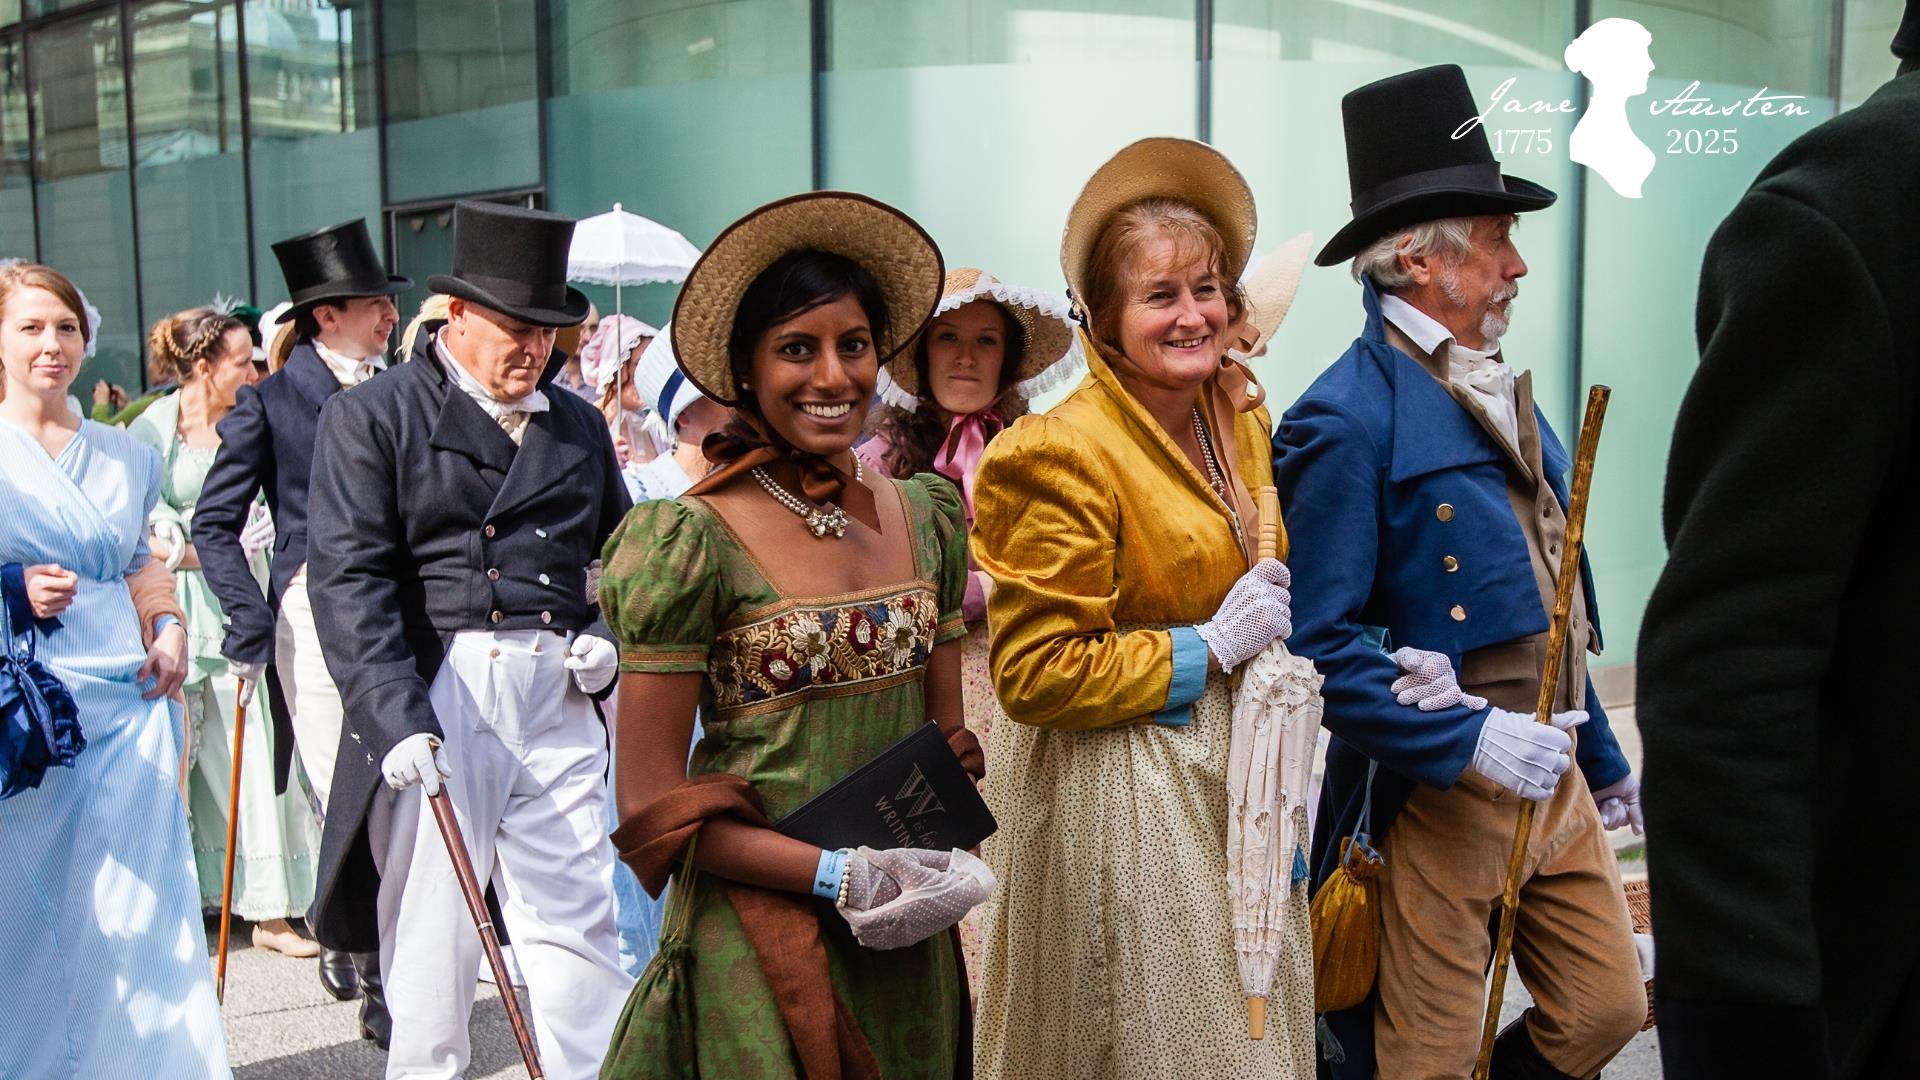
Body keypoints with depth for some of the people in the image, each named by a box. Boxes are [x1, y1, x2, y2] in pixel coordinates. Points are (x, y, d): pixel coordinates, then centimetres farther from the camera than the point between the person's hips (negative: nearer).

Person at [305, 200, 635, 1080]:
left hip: (555, 696, 4)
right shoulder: (370, 416, 1)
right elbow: (349, 578, -8)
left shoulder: (579, 426, 15)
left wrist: (609, 639, 5)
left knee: (579, 925, 2)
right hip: (432, 696, -3)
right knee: (430, 937, 5)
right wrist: (396, 715, -19)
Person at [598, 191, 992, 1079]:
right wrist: (838, 876, -18)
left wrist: (939, 863, -6)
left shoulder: (926, 517, 4)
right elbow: (651, 807, -12)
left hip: (910, 941, 5)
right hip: (758, 934, -5)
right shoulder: (693, 541, -12)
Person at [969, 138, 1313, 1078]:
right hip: (1119, 789, -7)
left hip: (1233, 775, 7)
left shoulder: (1243, 421, 7)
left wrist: (1277, 626, 5)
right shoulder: (1066, 453, -17)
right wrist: (1209, 647, -16)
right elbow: (1033, 675, -18)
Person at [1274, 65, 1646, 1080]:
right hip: (1434, 796, -8)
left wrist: (1600, 757, 21)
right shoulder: (1345, 421, -17)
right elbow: (1318, 644, -21)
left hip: (1553, 783, 8)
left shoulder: (1500, 392, 12)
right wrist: (1468, 741, -24)